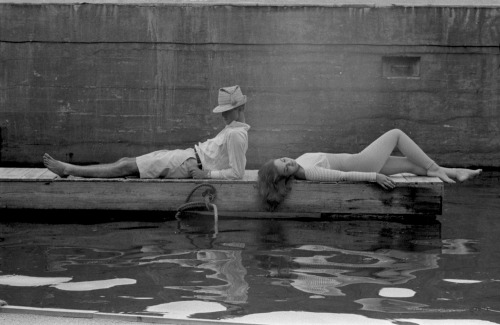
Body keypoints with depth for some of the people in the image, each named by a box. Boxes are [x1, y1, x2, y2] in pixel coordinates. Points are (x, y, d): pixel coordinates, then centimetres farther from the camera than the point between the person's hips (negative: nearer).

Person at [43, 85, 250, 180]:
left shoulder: (236, 135, -16)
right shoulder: (233, 129, 15)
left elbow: (237, 173, -22)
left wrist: (206, 174, -23)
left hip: (187, 164, -10)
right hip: (191, 156, 10)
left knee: (126, 167, -7)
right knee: (125, 162, 5)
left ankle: (69, 170, -3)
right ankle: (69, 170, 5)